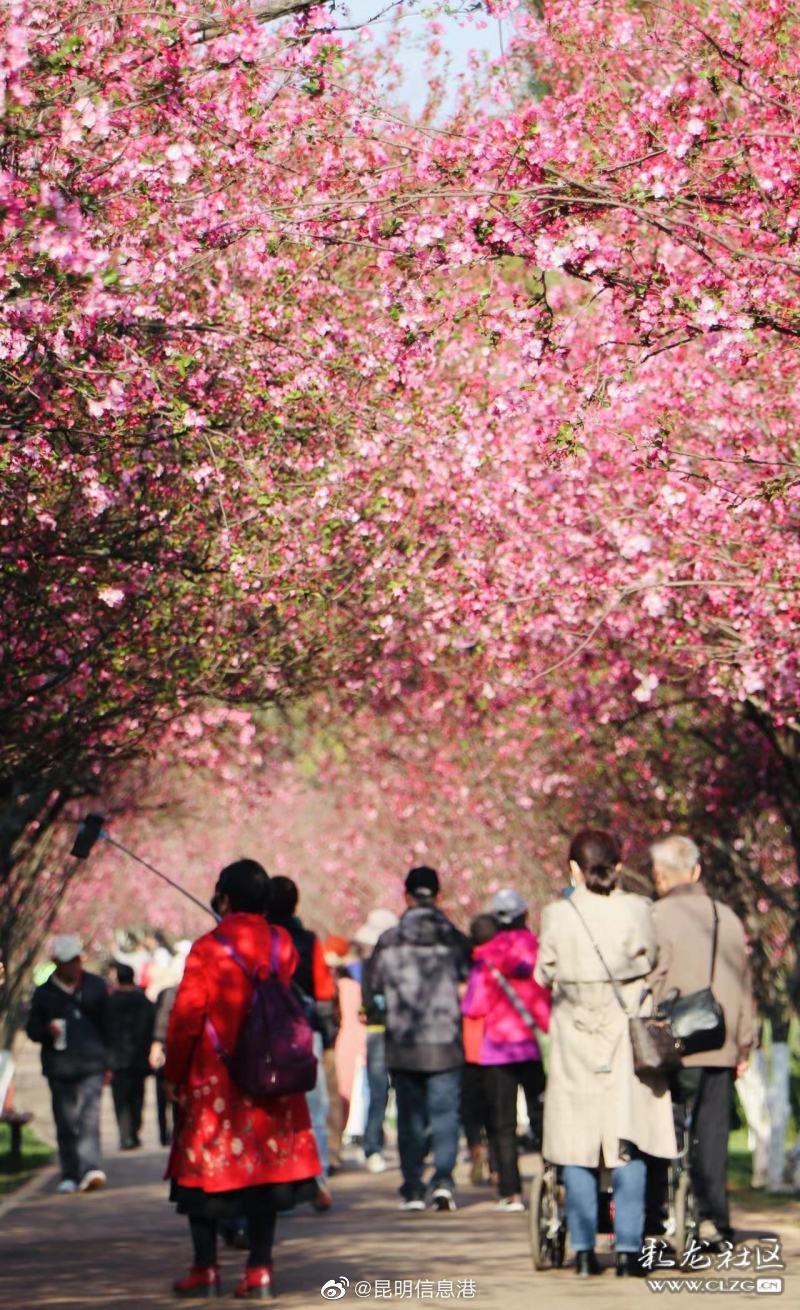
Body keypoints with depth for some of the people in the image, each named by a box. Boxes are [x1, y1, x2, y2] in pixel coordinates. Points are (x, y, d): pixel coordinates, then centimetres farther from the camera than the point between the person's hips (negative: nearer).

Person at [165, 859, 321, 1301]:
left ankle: (205, 1269, 10)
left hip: (213, 1080, -3)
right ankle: (259, 1271, 3)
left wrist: (173, 1074, 0)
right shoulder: (282, 945, 1)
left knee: (204, 1167, 8)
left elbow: (185, 1018, -9)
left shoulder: (207, 949, -11)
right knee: (267, 1164, 7)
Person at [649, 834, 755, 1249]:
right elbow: (743, 987, 14)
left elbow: (649, 986, -10)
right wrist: (743, 1046, 20)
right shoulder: (728, 918, 10)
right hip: (722, 1049, 5)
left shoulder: (657, 918, -7)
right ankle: (713, 1220, 5)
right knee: (712, 1136, 7)